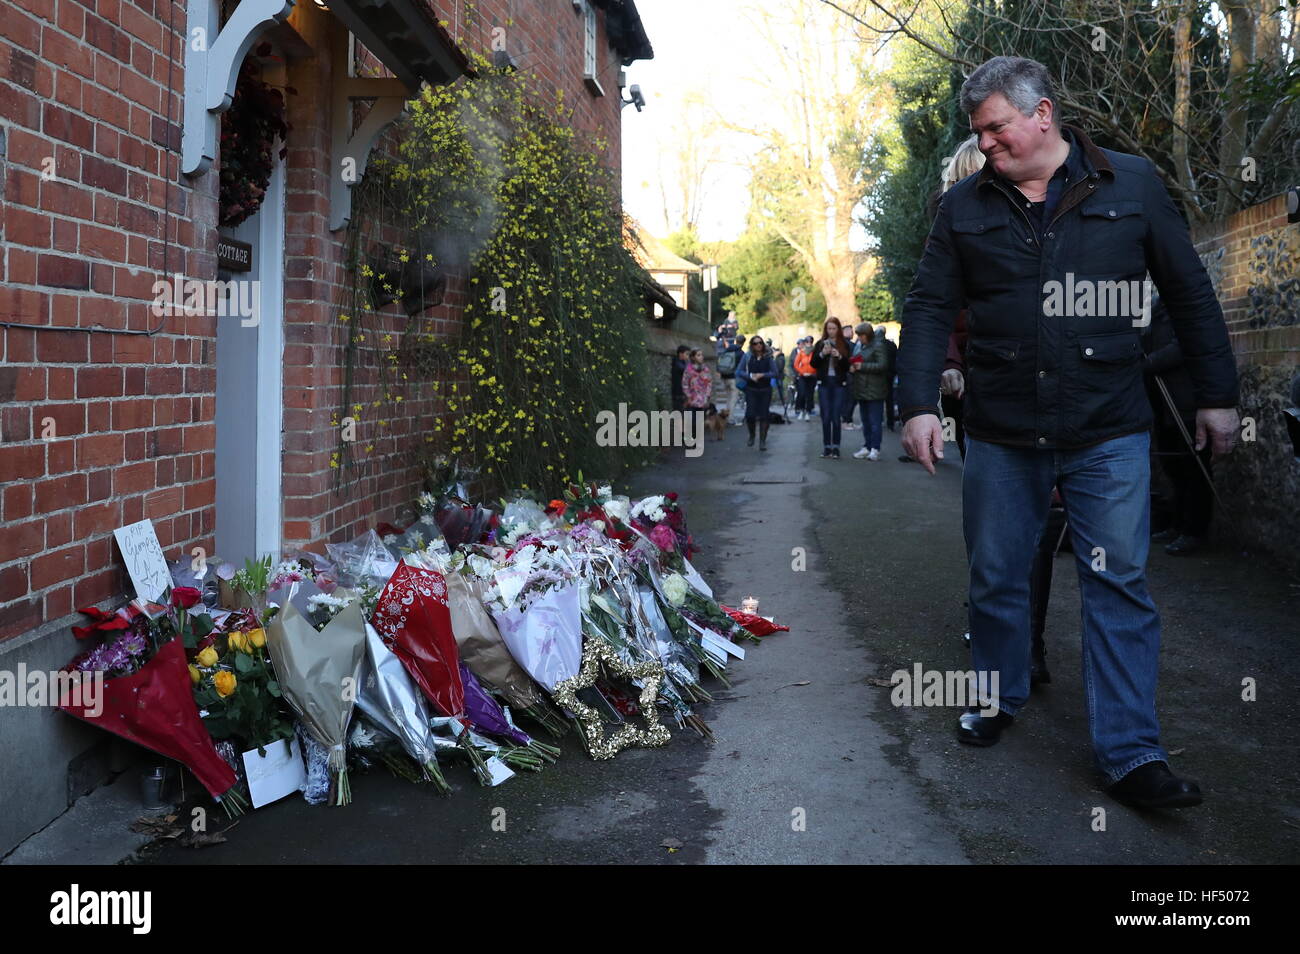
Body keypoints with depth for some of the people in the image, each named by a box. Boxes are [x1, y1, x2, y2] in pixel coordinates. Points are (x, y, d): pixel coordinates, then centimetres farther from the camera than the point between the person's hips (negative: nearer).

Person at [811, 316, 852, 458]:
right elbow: (813, 364, 3)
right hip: (824, 383, 1)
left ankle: (836, 447, 2)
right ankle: (826, 447, 8)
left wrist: (839, 356, -18)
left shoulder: (844, 345, 3)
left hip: (839, 384, -1)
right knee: (825, 417, 2)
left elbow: (848, 366, -1)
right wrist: (822, 354, -12)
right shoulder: (820, 344, 7)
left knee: (836, 417, -2)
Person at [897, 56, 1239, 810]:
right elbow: (930, 309, 3)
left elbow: (1191, 294, 7)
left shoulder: (1132, 185, 3)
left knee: (1119, 584, -1)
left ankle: (1131, 754, 6)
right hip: (1001, 432, 2)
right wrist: (918, 404, -9)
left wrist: (1218, 395, 6)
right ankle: (1000, 698, 33)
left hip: (1109, 432, -1)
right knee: (996, 577, 10)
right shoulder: (965, 206, 6)